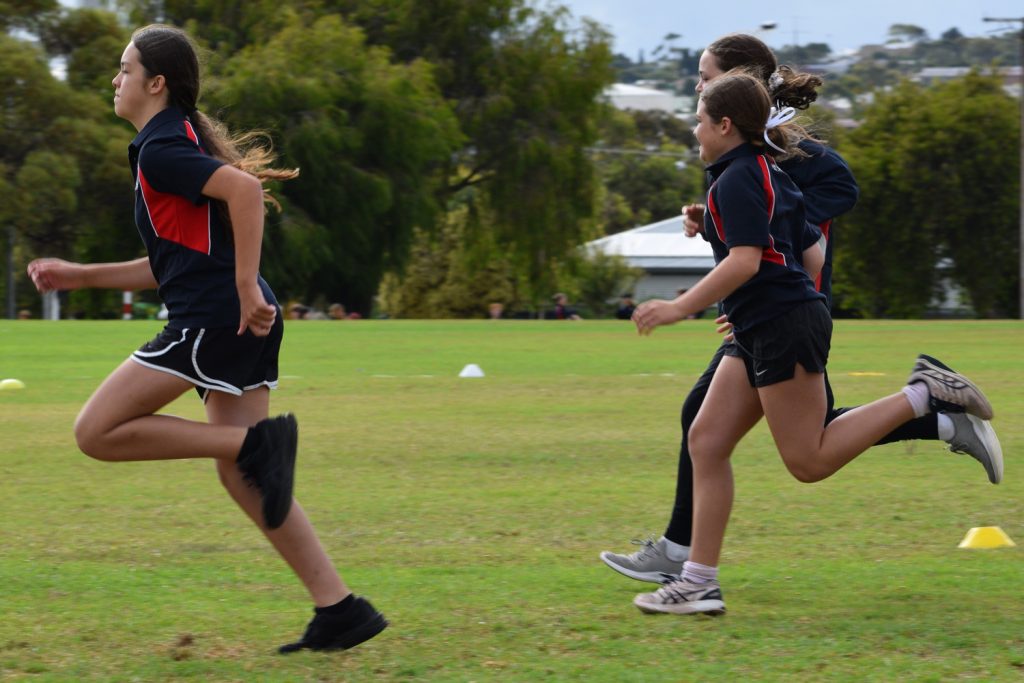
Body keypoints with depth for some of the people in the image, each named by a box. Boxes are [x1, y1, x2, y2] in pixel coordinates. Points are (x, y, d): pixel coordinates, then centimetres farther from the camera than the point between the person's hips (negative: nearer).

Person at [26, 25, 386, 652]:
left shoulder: (160, 151, -8)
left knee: (98, 432, -6)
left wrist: (246, 287, -25)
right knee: (240, 476, 11)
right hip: (242, 323, 10)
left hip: (214, 318, -10)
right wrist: (81, 276, 27)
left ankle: (258, 443, -13)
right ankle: (340, 611, 6)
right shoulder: (177, 142, 23)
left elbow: (244, 187, -25)